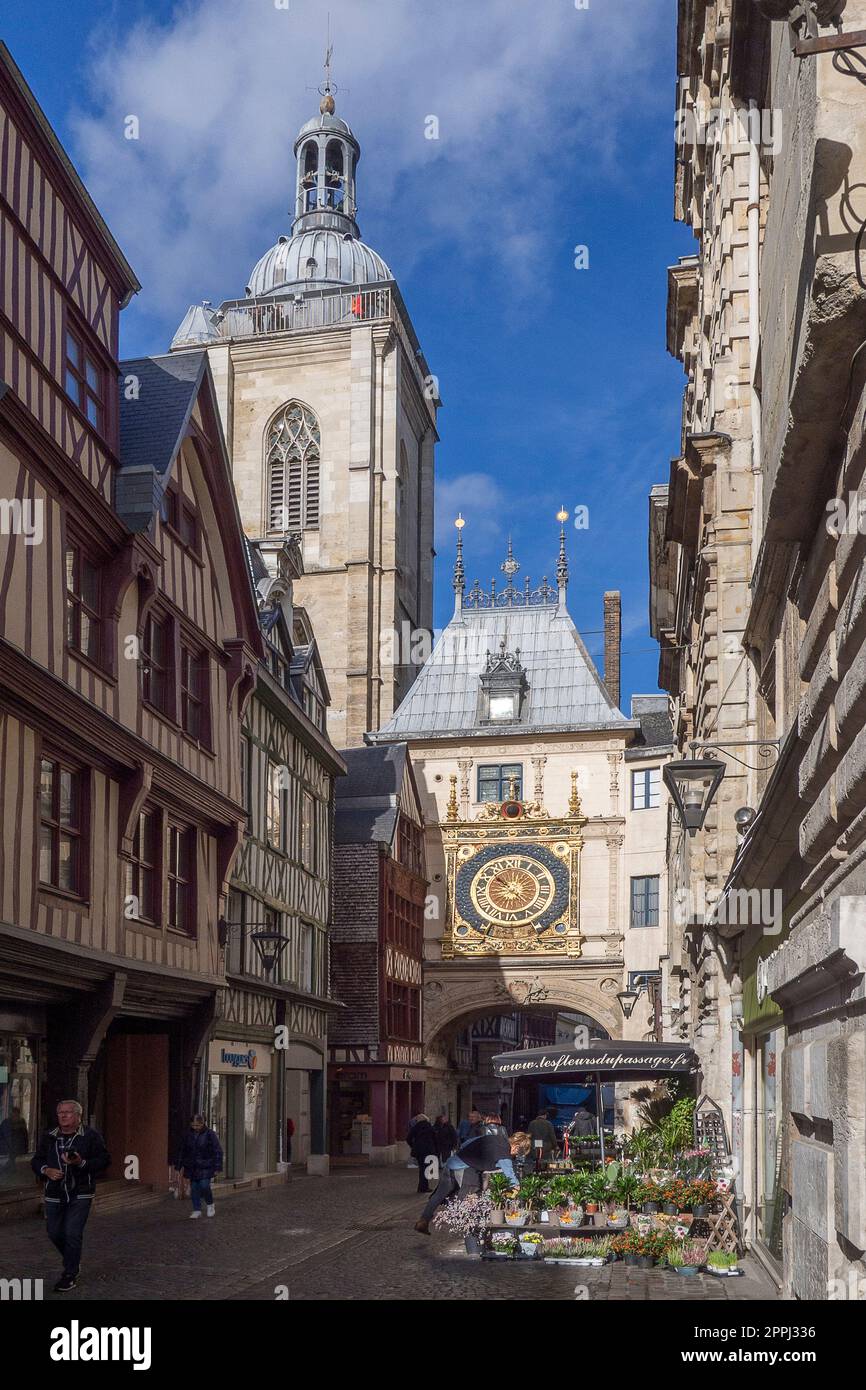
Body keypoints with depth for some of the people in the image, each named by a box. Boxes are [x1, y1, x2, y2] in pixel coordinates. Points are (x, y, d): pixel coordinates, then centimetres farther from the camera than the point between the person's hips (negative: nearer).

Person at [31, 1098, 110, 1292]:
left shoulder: (91, 1136, -2)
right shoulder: (48, 1137, 9)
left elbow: (104, 1160, -6)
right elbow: (36, 1160, 14)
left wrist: (82, 1163, -21)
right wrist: (46, 1170, -8)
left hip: (80, 1195, -4)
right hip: (54, 1195, 5)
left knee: (73, 1234, -10)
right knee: (55, 1234, 10)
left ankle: (70, 1276, 1)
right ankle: (73, 1261, 36)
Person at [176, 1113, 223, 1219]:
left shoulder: (210, 1134, -8)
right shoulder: (188, 1134, 4)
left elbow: (218, 1151, -5)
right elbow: (183, 1150, 15)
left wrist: (217, 1167, -10)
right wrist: (180, 1165, 13)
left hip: (206, 1167, -4)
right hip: (192, 1167, 4)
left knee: (204, 1185, -12)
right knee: (194, 1188, 4)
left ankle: (210, 1205, 14)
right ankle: (197, 1210, 15)